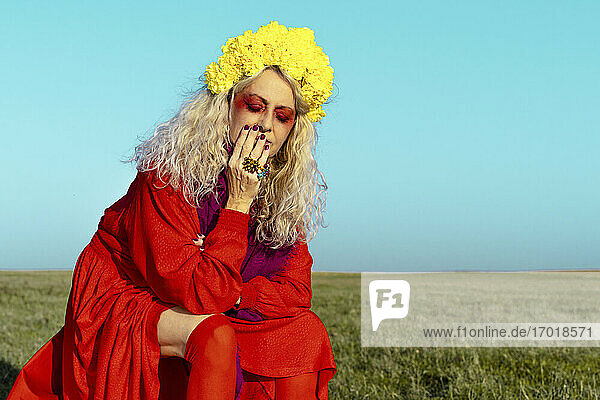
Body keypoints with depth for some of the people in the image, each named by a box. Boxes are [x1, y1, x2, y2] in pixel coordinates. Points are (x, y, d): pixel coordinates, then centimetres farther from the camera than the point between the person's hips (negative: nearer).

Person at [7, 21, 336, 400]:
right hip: (124, 308, -6)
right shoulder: (168, 174, -22)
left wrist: (228, 295, -21)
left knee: (308, 330, -12)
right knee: (217, 336, -34)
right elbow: (196, 294, -27)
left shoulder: (281, 195, -2)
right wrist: (238, 205, -28)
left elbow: (296, 292, -4)